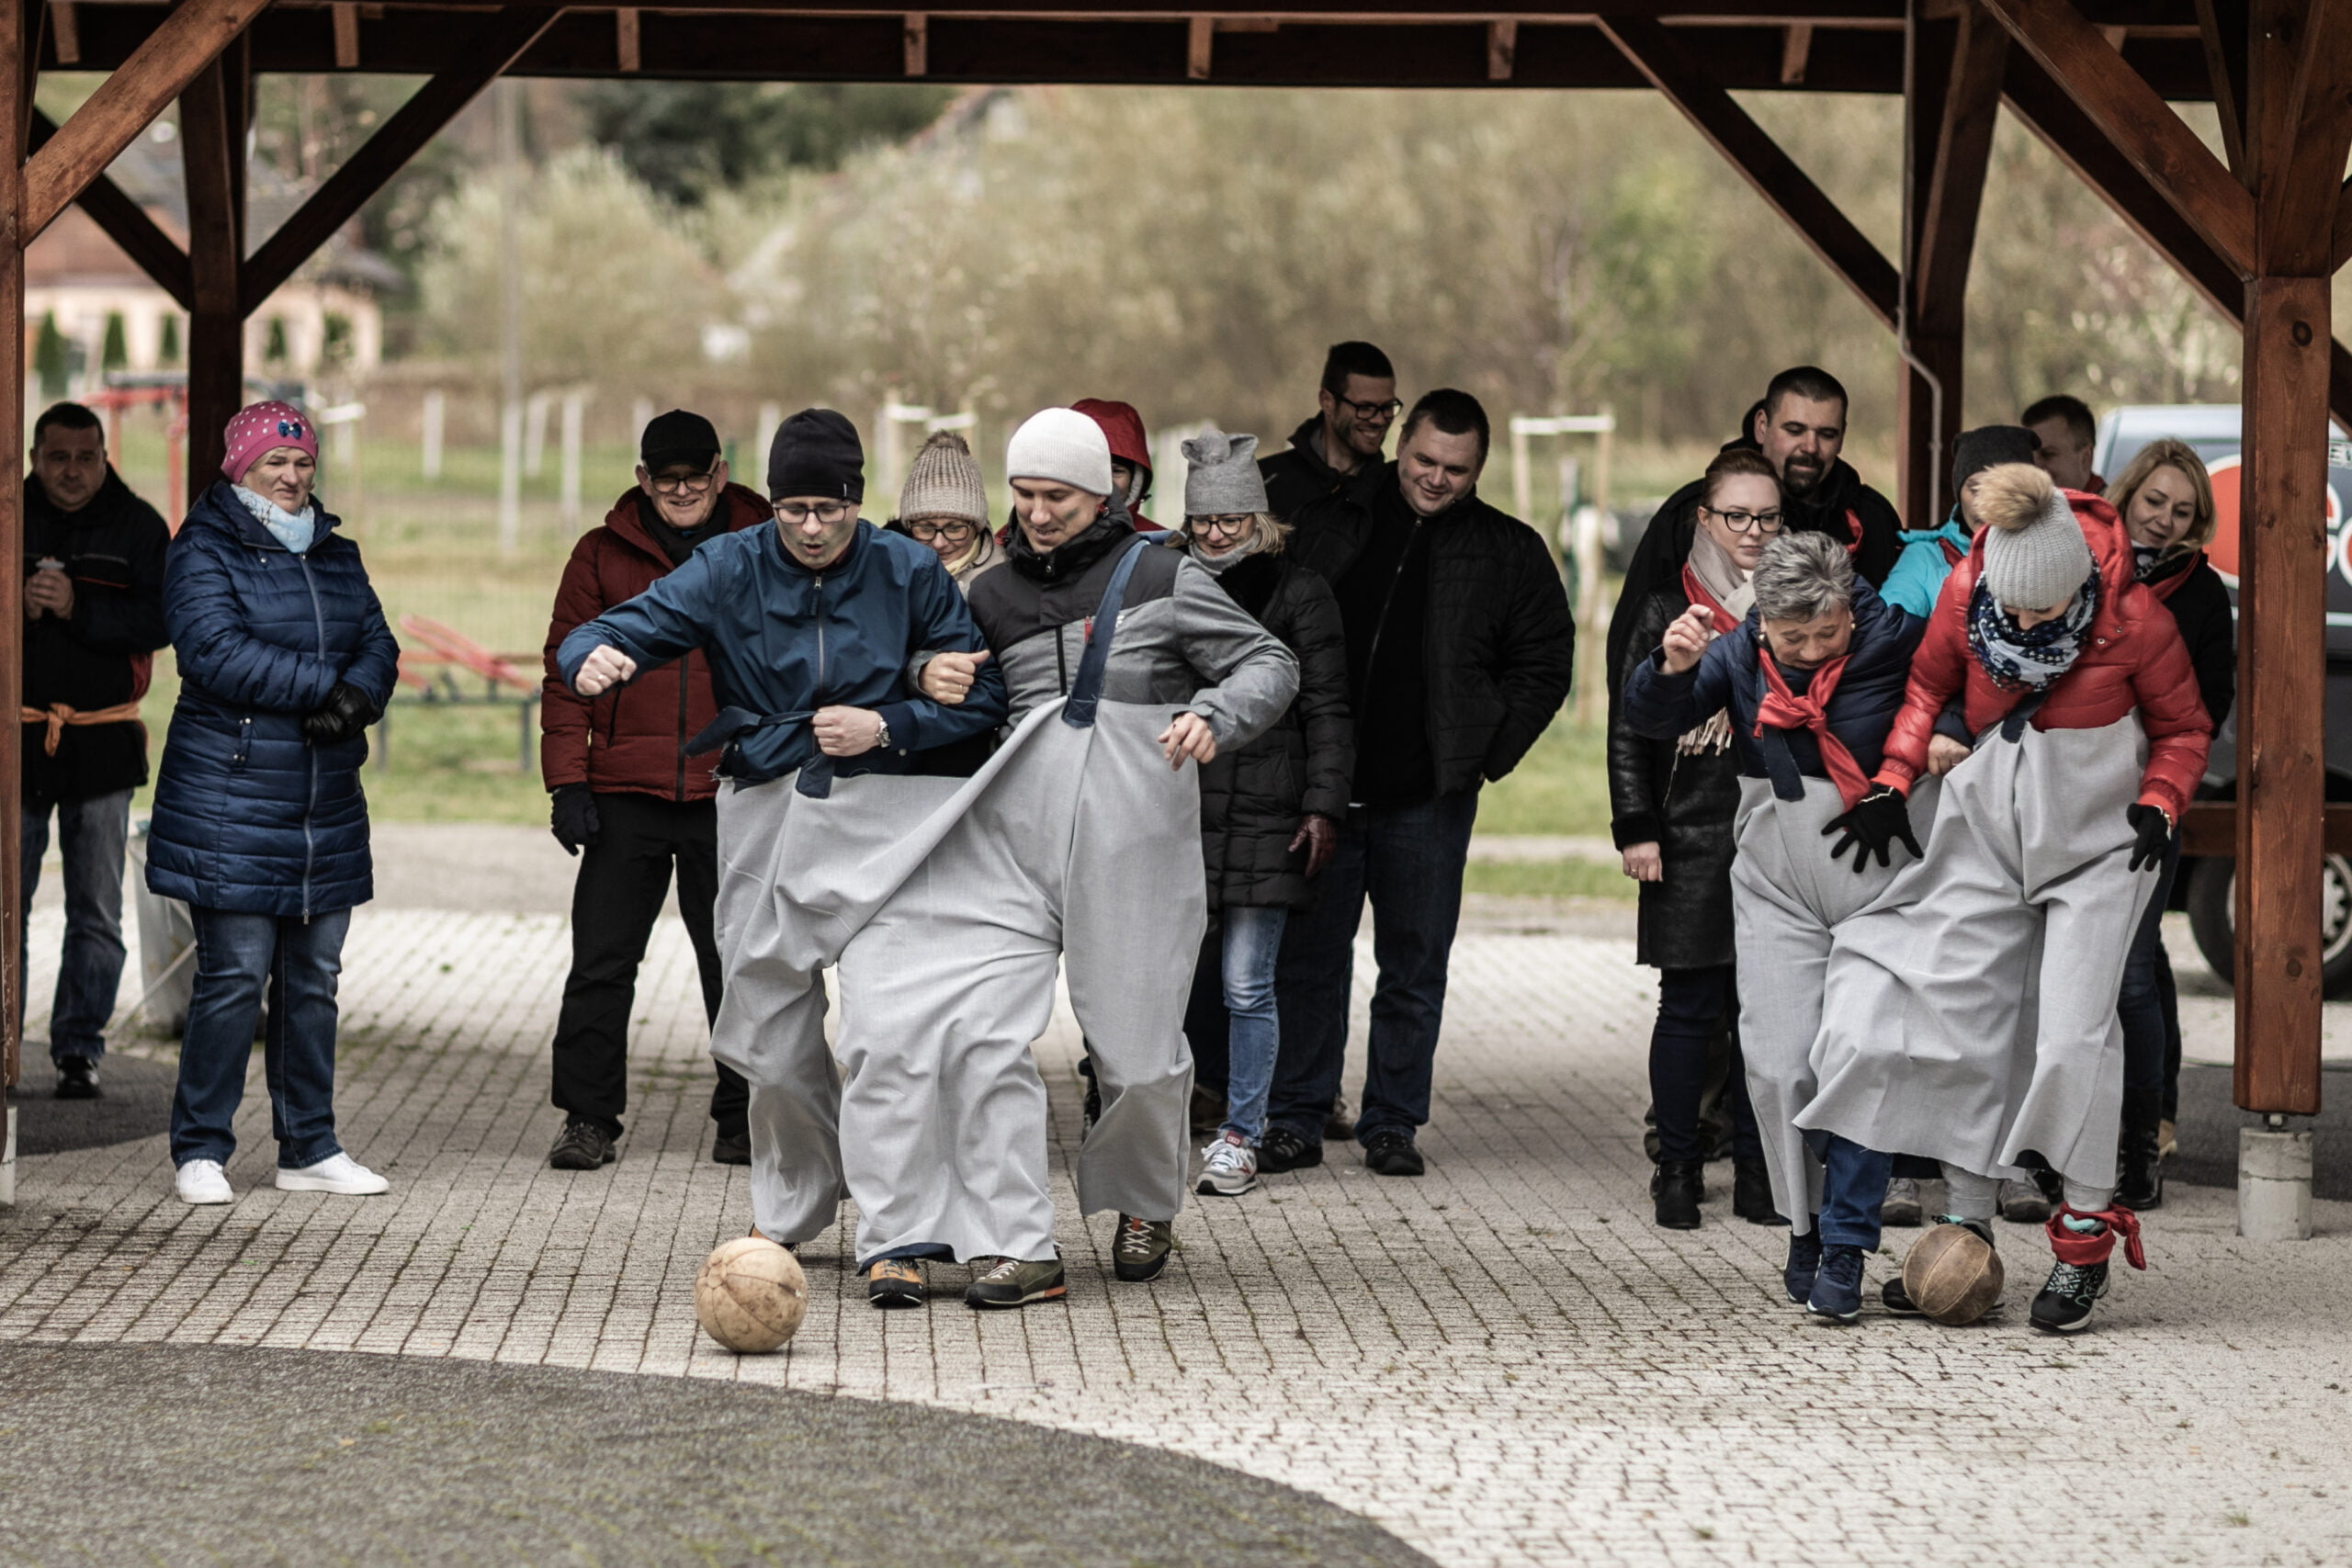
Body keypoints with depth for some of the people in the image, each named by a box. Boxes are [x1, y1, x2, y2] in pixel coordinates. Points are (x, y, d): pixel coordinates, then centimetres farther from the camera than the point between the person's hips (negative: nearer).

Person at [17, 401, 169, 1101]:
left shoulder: (138, 528, 3)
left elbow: (161, 621, -8)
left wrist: (79, 608, -20)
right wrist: (18, 608, -19)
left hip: (103, 740, 0)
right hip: (17, 735, 0)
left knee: (96, 911, 4)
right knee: (4, 902, 0)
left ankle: (79, 1049, 11)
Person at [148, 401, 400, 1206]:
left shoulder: (336, 556, 16)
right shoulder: (204, 552, -4)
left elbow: (378, 645, 8)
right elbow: (216, 650, -18)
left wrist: (358, 696, -14)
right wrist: (325, 685, -17)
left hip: (328, 805, 6)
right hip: (229, 800, -6)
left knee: (314, 980, 10)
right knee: (234, 978, -7)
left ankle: (309, 1147, 17)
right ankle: (201, 1152, 2)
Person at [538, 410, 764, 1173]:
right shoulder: (602, 557, 7)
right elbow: (567, 674, 6)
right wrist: (568, 784, -2)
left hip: (733, 797, 0)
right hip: (625, 798, 0)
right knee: (600, 965, -1)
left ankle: (743, 1119, 17)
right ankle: (589, 1119, 7)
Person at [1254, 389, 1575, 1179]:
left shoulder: (1508, 553, 4)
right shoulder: (1326, 526, 5)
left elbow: (1544, 661, 8)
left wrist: (1485, 751, -1)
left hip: (1429, 796, 0)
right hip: (1322, 787, 1)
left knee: (1415, 967, 4)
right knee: (1307, 958, 4)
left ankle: (1393, 1123, 13)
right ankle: (1295, 1120, 12)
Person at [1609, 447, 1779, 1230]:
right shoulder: (1666, 613, 4)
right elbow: (1630, 727, 4)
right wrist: (1636, 829, -4)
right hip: (1693, 841, -2)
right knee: (1690, 1008, -2)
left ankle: (1757, 1171, 11)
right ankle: (1678, 1170, 8)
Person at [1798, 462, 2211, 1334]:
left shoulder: (2132, 618, -19)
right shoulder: (1966, 593, -12)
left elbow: (2182, 727, -1)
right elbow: (1926, 686, 9)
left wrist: (2159, 803, -17)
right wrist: (1892, 781, -2)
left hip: (2097, 844, -4)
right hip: (1991, 831, 4)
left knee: (2074, 1033, -12)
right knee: (1958, 1024, -1)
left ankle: (2085, 1244, -1)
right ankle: (1969, 1228, 8)